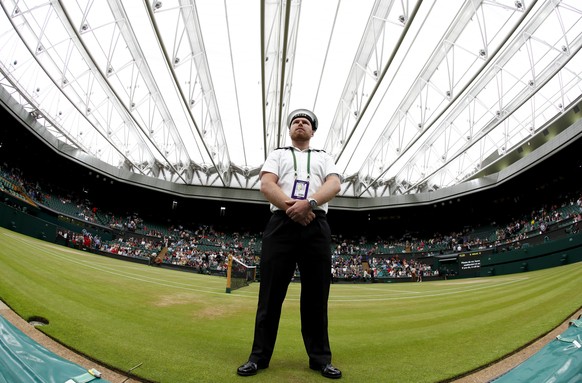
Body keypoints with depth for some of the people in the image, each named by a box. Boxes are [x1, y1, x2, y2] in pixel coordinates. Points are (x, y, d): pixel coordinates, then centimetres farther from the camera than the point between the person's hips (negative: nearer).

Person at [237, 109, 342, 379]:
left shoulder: (323, 157, 21)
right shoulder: (277, 155, 20)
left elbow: (335, 184, 1)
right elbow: (266, 185, 2)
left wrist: (309, 203, -18)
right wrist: (290, 207, -15)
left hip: (316, 227, 1)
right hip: (281, 225, 0)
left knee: (316, 295, 4)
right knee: (271, 293, 1)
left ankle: (320, 358, 15)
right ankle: (259, 356, 12)